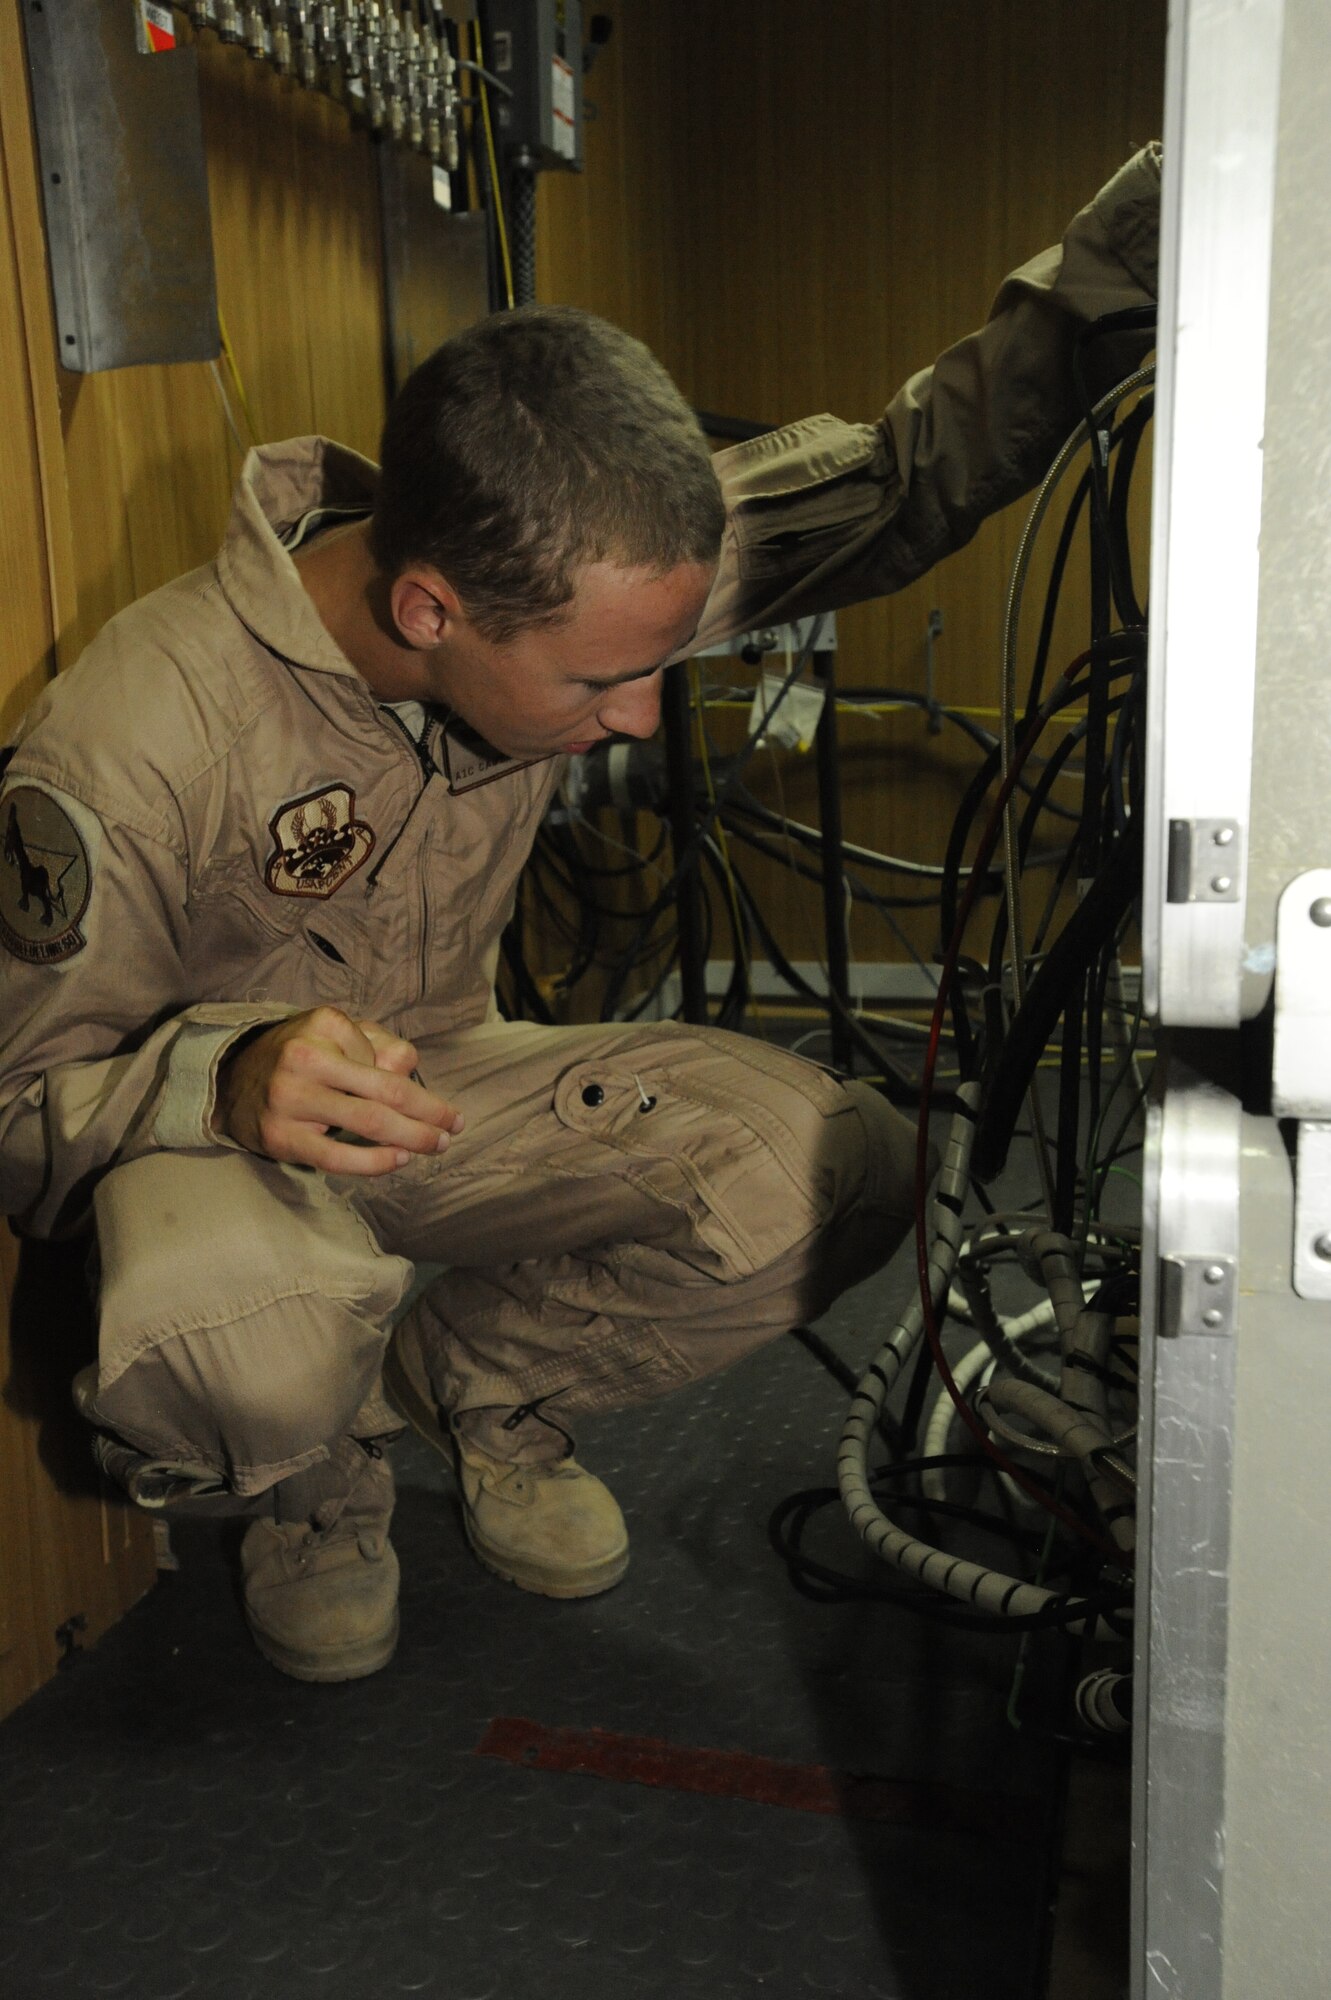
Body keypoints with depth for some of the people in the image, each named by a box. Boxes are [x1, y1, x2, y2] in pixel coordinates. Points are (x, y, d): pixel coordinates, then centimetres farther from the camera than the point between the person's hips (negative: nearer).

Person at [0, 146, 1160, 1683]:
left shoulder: (567, 574, -16)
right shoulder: (134, 736, -29)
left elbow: (896, 483, -7)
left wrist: (1115, 263, -18)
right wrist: (225, 1077, -41)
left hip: (447, 1088, 5)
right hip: (204, 1124, -4)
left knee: (841, 1175, -18)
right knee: (242, 1338, -41)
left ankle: (470, 1383, 9)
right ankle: (313, 1491, 0)